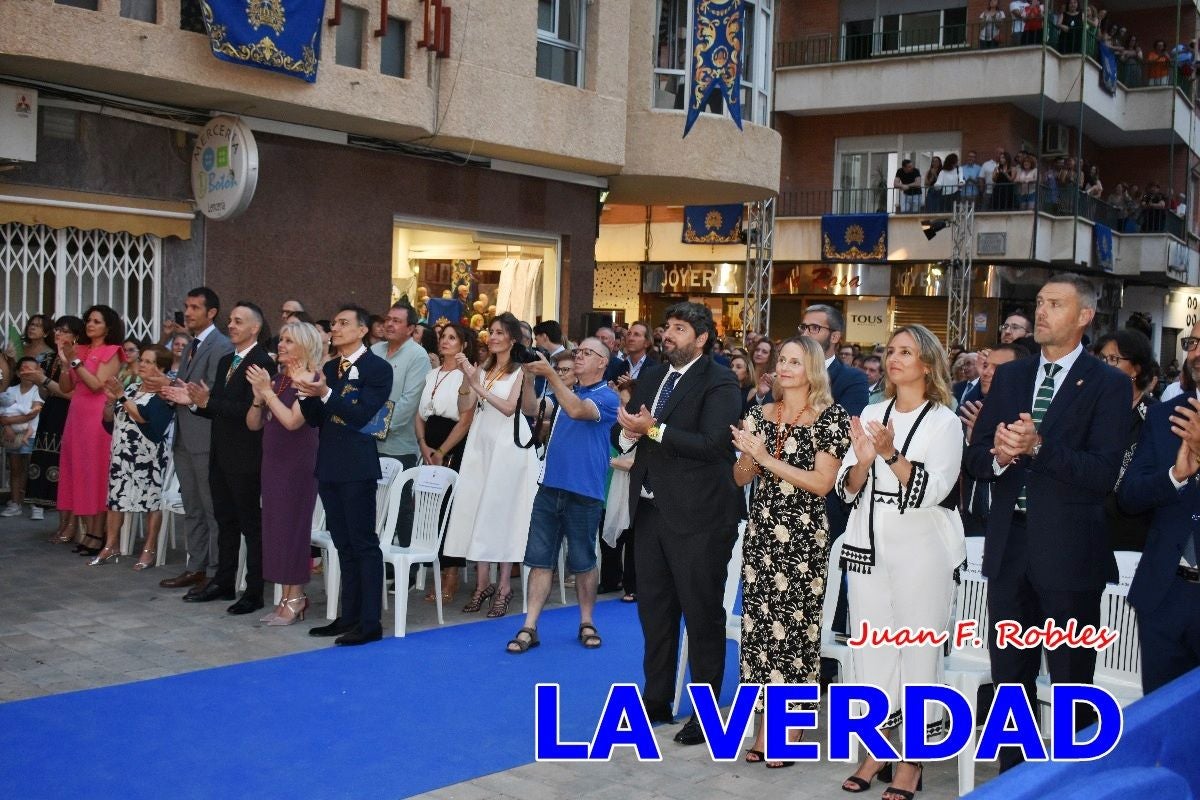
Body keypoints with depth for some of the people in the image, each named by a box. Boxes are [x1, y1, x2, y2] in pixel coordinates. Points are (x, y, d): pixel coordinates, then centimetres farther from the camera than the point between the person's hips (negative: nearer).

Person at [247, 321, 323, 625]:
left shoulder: (309, 381, -10)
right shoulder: (277, 379, 11)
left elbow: (292, 420, -22)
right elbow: (253, 424, 10)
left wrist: (267, 391, -18)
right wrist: (258, 395, -6)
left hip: (298, 464, -7)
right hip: (273, 462, 7)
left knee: (292, 525, -3)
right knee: (274, 525, 8)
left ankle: (296, 597, 6)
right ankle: (286, 597, 16)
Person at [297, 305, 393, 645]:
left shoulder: (377, 368, -8)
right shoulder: (328, 368, 14)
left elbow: (362, 415, -17)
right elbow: (315, 419, 11)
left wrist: (325, 394, -23)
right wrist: (306, 394, -7)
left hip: (357, 467, -8)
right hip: (329, 465, 8)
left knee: (364, 543, -4)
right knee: (343, 544, 13)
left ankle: (370, 622, 0)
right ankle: (348, 615, 21)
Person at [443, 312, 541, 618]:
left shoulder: (520, 371, -2)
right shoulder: (484, 368, 12)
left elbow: (509, 407, -13)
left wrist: (478, 386, -18)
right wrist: (466, 377, -5)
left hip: (507, 446, -5)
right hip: (480, 444, 5)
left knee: (501, 512, -3)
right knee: (477, 510, 1)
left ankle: (504, 587, 4)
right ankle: (482, 584, 7)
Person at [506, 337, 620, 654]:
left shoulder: (607, 397, -5)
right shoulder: (566, 391, 17)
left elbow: (577, 410, -23)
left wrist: (550, 374, -26)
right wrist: (529, 374, -8)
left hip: (584, 491, -5)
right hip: (550, 486, 6)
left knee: (582, 561, 6)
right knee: (539, 559, 2)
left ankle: (586, 623, 21)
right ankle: (529, 628, 4)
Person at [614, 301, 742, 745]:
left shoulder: (718, 383, -10)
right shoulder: (652, 377, 14)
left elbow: (710, 444, -22)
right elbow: (621, 432, 15)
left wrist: (653, 430, -20)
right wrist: (628, 433, -9)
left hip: (697, 514, -7)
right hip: (650, 509, 8)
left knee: (702, 614, 2)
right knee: (653, 608, 15)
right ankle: (656, 700, 29)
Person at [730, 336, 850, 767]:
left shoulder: (831, 416, -3)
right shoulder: (761, 414, 10)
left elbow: (822, 483, -11)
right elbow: (741, 478, 11)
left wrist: (767, 458, -14)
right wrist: (747, 452, -10)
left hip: (802, 535, -4)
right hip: (761, 531, 5)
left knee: (796, 625, -2)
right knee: (758, 622, 5)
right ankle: (764, 728, 16)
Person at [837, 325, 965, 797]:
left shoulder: (944, 421, -2)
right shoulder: (871, 414, 10)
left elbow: (933, 490, -14)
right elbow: (847, 489, 6)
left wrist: (891, 454, -26)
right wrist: (863, 460, -14)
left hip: (920, 553, -4)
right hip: (868, 548, 4)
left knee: (918, 652, 1)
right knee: (871, 650, 8)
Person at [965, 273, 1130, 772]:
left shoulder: (1108, 385, -6)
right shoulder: (1008, 377, 10)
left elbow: (1104, 473, -16)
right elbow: (975, 458, 7)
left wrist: (1038, 447, -26)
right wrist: (998, 455, -14)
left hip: (1068, 550, -5)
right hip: (1009, 546, 5)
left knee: (1071, 680, 6)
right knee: (1009, 674, 15)